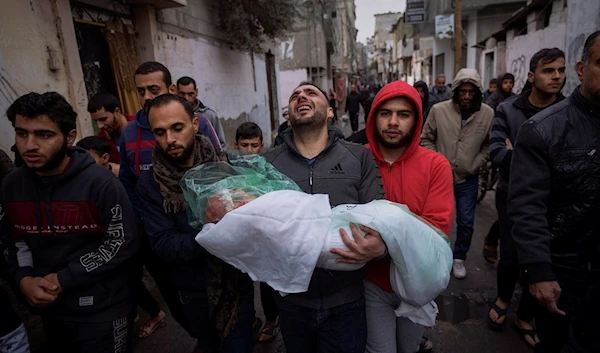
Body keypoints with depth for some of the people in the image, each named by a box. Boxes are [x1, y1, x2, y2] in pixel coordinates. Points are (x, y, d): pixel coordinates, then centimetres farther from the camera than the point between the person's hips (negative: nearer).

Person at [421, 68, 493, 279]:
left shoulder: (488, 114, -7)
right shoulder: (438, 110, -10)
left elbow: (488, 146, 3)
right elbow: (426, 139, -1)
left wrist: (474, 166, -4)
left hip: (468, 179, 1)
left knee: (466, 222, 10)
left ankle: (459, 258, 32)